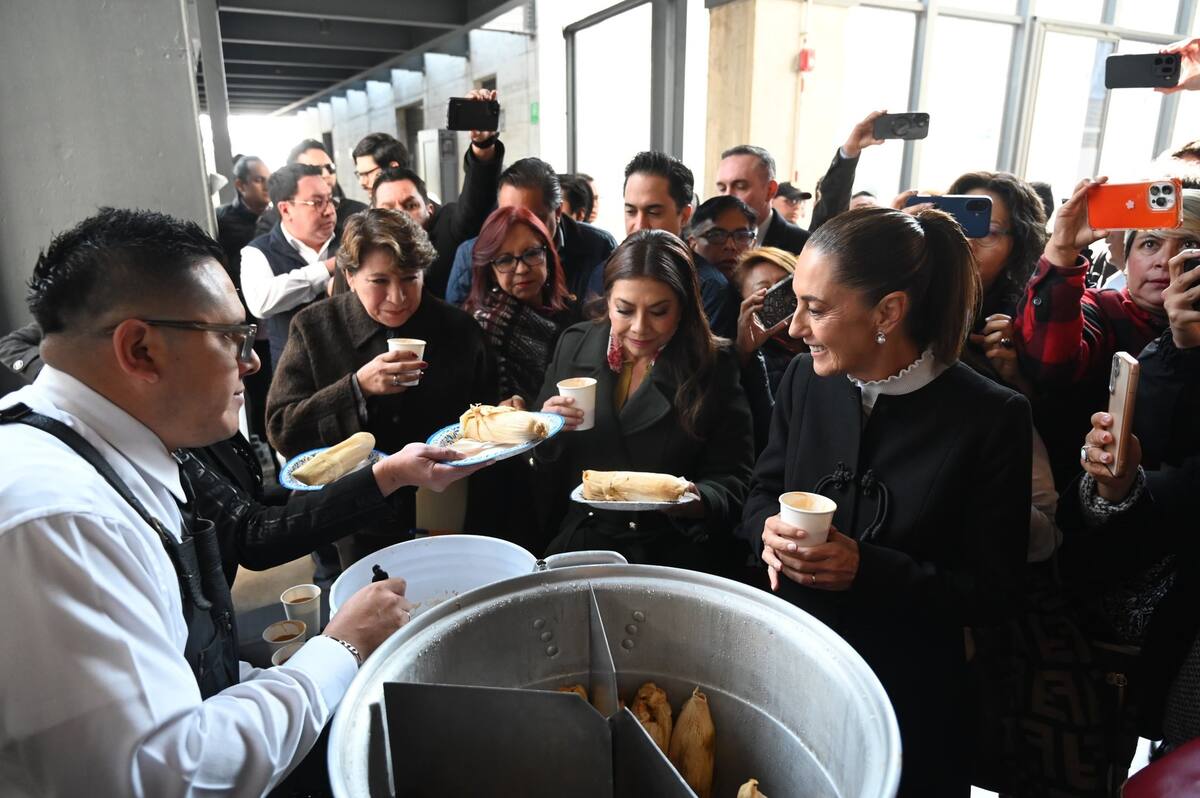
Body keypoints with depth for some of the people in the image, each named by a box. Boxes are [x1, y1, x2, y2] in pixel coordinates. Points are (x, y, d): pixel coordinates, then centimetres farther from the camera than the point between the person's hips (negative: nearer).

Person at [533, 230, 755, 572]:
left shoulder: (715, 367, -3)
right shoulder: (574, 345, 5)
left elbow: (732, 483, -2)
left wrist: (693, 502, -23)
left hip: (675, 553, 0)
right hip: (579, 543, 1)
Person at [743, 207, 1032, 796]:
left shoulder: (992, 418, -18)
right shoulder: (805, 379, -6)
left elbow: (992, 591, -13)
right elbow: (761, 493, 5)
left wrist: (867, 569, -26)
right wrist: (770, 529, -17)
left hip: (907, 687, -3)